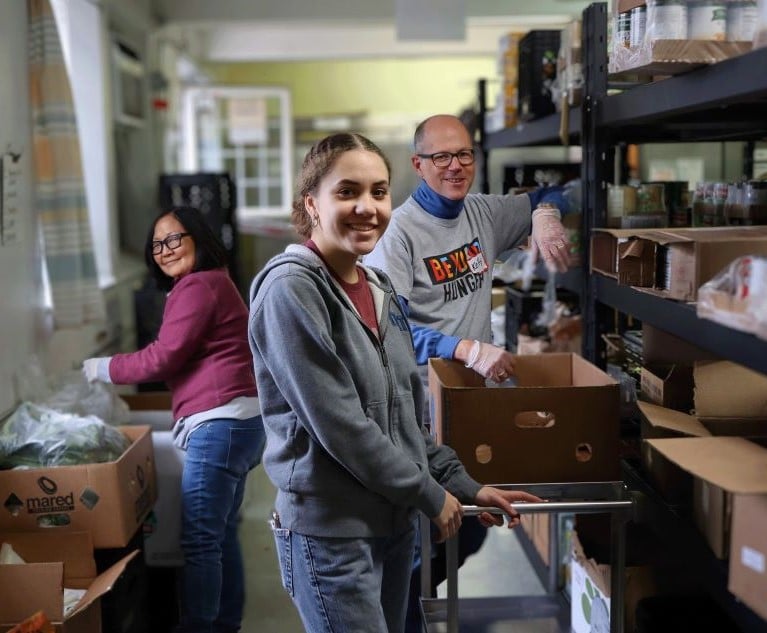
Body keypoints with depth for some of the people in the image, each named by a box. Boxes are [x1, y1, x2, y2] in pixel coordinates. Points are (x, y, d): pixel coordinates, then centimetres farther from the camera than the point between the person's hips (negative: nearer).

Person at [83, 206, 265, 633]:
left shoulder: (196, 286, -9)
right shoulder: (216, 282, 23)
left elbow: (163, 358, -11)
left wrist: (103, 369, 3)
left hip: (219, 423, -11)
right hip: (239, 420, 11)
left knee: (199, 541, -6)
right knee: (222, 534, 16)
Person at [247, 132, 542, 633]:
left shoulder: (380, 289, 7)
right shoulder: (291, 290, -17)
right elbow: (339, 424, -21)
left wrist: (461, 485, 8)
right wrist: (430, 495, -13)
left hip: (396, 521, 8)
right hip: (330, 532, -8)